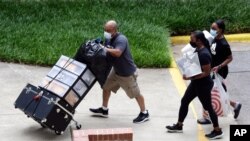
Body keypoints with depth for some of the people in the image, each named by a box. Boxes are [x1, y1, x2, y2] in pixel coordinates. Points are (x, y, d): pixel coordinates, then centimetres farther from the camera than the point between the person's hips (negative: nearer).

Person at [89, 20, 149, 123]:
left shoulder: (121, 39, -27)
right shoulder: (108, 39, 0)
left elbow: (117, 52, -44)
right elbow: (107, 53, 7)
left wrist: (104, 49, -38)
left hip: (127, 72, -9)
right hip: (116, 71, 9)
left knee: (136, 94, 5)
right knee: (106, 87, 14)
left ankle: (144, 113, 21)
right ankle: (104, 110, 30)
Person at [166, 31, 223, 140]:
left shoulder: (204, 54, -28)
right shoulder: (198, 50, 2)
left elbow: (206, 72, -28)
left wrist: (190, 77, -28)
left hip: (203, 85, -10)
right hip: (196, 83, 10)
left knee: (208, 107, 3)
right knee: (184, 102, 16)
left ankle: (217, 131, 18)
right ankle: (179, 126, 30)